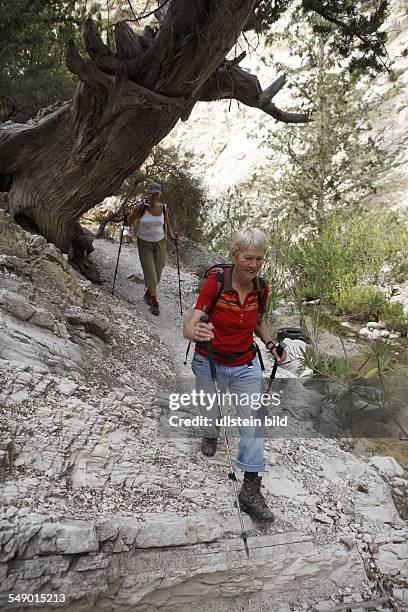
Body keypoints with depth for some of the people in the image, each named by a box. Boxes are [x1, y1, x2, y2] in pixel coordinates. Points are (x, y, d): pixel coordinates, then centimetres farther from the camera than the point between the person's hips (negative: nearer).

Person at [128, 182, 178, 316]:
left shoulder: (163, 208, -3)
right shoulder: (141, 207, -12)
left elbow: (167, 225, 11)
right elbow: (130, 222, -6)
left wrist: (172, 236, -4)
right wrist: (133, 213, -26)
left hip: (160, 243, 3)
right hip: (144, 244, -3)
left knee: (157, 273, 7)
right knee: (150, 274, -6)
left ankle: (148, 294, 36)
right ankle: (154, 302, 10)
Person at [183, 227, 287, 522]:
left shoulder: (261, 289, -8)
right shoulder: (215, 282, -22)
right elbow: (190, 326, -28)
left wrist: (272, 346, -5)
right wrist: (195, 332, -51)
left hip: (246, 365, 2)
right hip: (210, 363, -2)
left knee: (255, 421, -4)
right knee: (210, 414, 19)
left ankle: (251, 491, 9)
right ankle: (211, 434, 57)